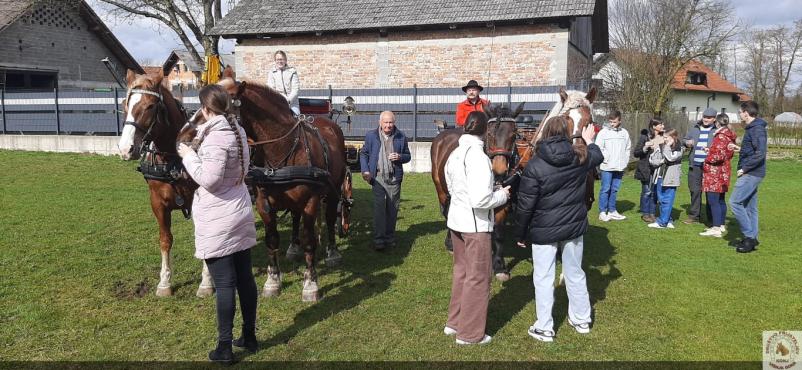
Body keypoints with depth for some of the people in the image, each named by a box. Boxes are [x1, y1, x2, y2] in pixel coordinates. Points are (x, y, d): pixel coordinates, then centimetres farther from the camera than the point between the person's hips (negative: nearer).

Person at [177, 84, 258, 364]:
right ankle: (250, 337, 26)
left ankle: (224, 348, 9)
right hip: (241, 215, 9)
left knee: (224, 284, -1)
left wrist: (188, 155, -8)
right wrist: (201, 136, 19)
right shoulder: (237, 131, 7)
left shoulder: (216, 138, -20)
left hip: (218, 222, -9)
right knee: (245, 278, 14)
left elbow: (208, 179, -23)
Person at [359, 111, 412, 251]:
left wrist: (400, 157, -11)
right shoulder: (371, 136, 2)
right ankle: (378, 239, -5)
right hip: (378, 177, -2)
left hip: (394, 178, 2)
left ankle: (390, 237, 22)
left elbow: (408, 156, 12)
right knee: (379, 207, -8)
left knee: (392, 209, 9)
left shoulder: (401, 137, 4)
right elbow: (363, 153, 8)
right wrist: (365, 170, -6)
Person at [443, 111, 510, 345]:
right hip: (475, 224, -8)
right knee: (478, 278, 7)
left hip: (456, 220, 8)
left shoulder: (454, 155, 3)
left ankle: (454, 322, 36)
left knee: (461, 271, 23)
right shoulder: (478, 157, -23)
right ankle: (470, 333, 19)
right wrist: (503, 194, -11)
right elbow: (480, 200, -27)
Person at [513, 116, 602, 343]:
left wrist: (520, 234, -3)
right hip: (574, 227, 5)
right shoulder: (580, 157, -5)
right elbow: (598, 157, 21)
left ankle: (544, 328, 15)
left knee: (543, 279, 7)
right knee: (575, 274, 20)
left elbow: (525, 205, -14)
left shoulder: (535, 165, -17)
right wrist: (589, 141, 41)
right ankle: (582, 320, 36)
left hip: (544, 231, -4)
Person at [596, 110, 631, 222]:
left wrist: (625, 161, 7)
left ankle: (612, 211, 19)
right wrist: (605, 160, -12)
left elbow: (628, 148, 16)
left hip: (619, 167, 4)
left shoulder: (624, 133, 8)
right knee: (605, 189, -3)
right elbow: (598, 148, -6)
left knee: (615, 189, 10)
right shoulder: (604, 132, -4)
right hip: (607, 167, -4)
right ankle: (602, 212, 2)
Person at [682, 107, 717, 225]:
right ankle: (694, 215, 17)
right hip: (695, 165, 4)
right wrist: (687, 143, 3)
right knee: (694, 190, 8)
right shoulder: (694, 129, 15)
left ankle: (711, 217, 11)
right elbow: (684, 139, 25)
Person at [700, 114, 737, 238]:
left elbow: (719, 155, -23)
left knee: (713, 201, -9)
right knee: (720, 200, 16)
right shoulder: (729, 136, 13)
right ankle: (721, 225, 24)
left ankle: (716, 228, -11)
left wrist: (708, 159, -6)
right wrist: (710, 150, 13)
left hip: (715, 173, -10)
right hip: (723, 172, 10)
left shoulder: (721, 136, -17)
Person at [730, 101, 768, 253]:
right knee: (750, 206, 12)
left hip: (751, 173, -10)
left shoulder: (757, 129, -15)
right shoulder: (751, 128, 15)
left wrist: (745, 168, -19)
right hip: (751, 173, 10)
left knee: (735, 202, -12)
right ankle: (752, 238, 18)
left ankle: (749, 236, -7)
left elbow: (760, 153, -23)